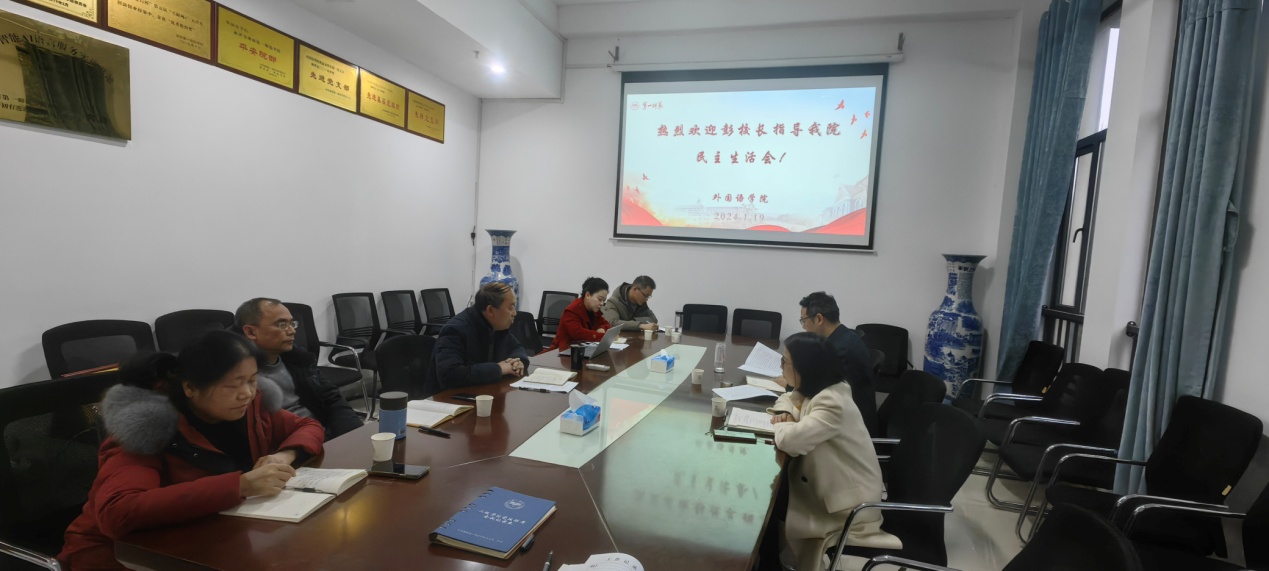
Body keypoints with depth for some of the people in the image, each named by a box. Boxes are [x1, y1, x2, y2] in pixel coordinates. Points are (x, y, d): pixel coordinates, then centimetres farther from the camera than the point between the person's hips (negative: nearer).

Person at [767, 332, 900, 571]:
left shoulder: (832, 403, -30)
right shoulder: (815, 388, -1)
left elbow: (790, 440, -39)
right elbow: (787, 399, 17)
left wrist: (779, 424, -16)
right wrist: (785, 414, -7)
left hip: (851, 503, -8)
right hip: (830, 486, 8)